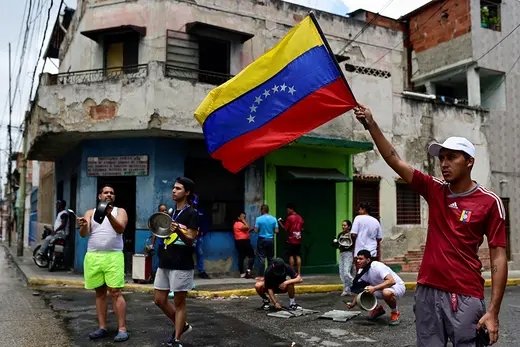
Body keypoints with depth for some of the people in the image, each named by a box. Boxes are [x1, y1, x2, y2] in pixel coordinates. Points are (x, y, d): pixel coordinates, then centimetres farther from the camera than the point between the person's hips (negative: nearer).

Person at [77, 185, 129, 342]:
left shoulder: (120, 211, 7)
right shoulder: (90, 213, 13)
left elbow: (120, 229, -12)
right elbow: (84, 234, -1)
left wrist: (109, 215, -29)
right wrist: (82, 226, -25)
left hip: (113, 257, -3)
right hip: (93, 257, 3)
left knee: (116, 293, -7)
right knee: (100, 293, 9)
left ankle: (122, 329, -5)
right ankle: (102, 327, 16)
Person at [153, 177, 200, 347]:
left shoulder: (192, 214, -8)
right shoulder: (171, 212, 15)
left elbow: (191, 241, -15)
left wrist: (178, 231, -31)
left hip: (182, 265, -8)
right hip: (165, 263, 8)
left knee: (179, 302, 1)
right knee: (159, 299, 10)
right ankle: (182, 326, 28)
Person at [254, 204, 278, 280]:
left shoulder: (259, 219, -10)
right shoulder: (274, 219, -2)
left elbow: (256, 230, -10)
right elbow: (276, 231, -3)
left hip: (262, 240, -2)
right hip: (271, 240, 3)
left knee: (262, 258, 2)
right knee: (271, 258, 11)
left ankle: (261, 276, 3)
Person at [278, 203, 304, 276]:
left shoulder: (289, 217, -10)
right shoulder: (300, 217, 9)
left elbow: (285, 228, -10)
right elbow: (302, 229, 15)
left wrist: (280, 223, 3)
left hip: (291, 240, -5)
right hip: (298, 240, 5)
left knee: (291, 256, 1)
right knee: (298, 256, 7)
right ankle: (299, 273, 6)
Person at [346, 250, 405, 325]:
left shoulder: (377, 267, -27)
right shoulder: (362, 271, -4)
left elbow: (391, 281, -39)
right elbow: (359, 290, 1)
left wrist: (374, 288, -45)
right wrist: (353, 303, -13)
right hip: (380, 289, 7)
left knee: (386, 293, -40)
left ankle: (395, 313, -10)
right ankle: (377, 309, 12)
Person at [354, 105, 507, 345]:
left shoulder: (489, 202, -5)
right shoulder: (434, 190, 6)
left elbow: (498, 257, -6)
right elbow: (394, 160, 1)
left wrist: (493, 311, -12)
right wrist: (371, 124, -7)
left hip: (466, 297, -4)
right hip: (427, 291, 4)